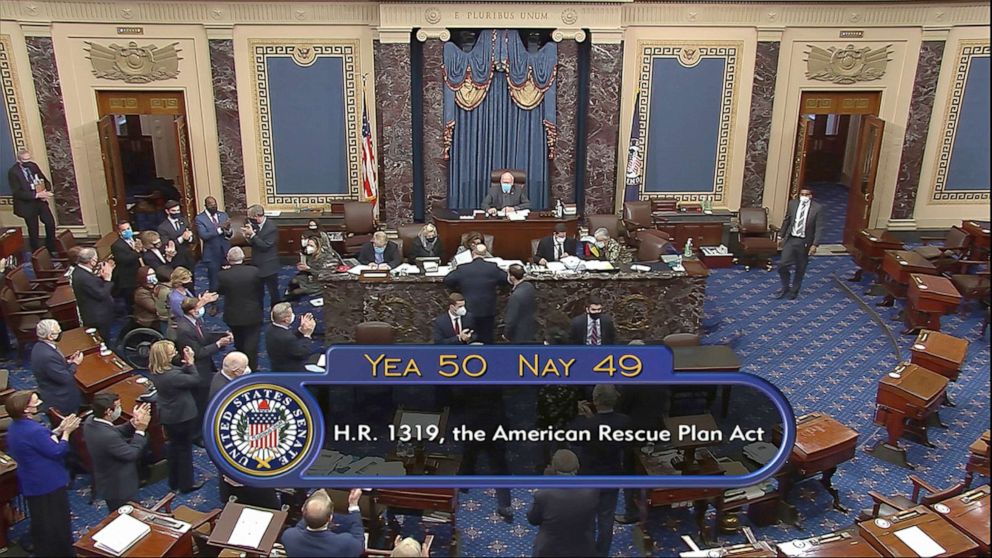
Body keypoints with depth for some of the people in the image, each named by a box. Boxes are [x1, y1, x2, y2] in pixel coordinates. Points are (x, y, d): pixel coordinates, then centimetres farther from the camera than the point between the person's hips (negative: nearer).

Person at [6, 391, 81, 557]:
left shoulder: (16, 426, -1)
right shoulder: (33, 430, -33)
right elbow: (57, 452, -23)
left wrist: (59, 430, 2)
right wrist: (66, 433, -12)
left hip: (33, 483, 10)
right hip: (48, 484, -10)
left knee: (41, 522, 27)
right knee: (57, 522, 10)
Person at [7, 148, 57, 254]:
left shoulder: (33, 165, 0)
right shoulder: (13, 172, -16)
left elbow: (44, 180, 9)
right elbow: (17, 193, -20)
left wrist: (46, 192, -12)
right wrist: (36, 195, -27)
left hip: (41, 202, 5)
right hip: (28, 205, -5)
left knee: (51, 223, 7)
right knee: (33, 232, 7)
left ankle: (51, 249, 26)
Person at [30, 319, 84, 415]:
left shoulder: (40, 346, -4)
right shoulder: (48, 355, -33)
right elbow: (65, 378, -25)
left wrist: (68, 361, -2)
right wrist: (75, 363, -13)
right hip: (59, 397, -9)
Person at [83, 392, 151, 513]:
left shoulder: (90, 422, -11)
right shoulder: (108, 436, -38)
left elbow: (116, 432, 0)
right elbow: (132, 453, -26)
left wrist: (133, 423, -12)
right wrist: (140, 430, -20)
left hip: (107, 482, 9)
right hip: (118, 488, -9)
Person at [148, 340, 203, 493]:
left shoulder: (156, 372, -6)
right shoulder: (170, 376, -34)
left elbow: (180, 374, 3)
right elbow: (195, 380, -24)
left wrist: (187, 364, -13)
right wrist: (191, 363, -16)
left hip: (168, 416, 9)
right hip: (182, 416, -9)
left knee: (174, 446, 24)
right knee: (185, 449, 10)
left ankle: (174, 482, 38)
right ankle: (186, 484, 24)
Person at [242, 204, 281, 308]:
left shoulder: (272, 228, -20)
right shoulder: (256, 225, 3)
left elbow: (265, 246, -25)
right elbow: (255, 244, 10)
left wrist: (252, 234, -26)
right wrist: (248, 237, -11)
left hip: (269, 267, -8)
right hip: (257, 265, 8)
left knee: (273, 292, 6)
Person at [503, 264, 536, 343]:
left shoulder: (516, 296, -33)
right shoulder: (529, 286, -8)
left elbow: (511, 319, -25)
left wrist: (506, 334, -8)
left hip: (520, 334, -8)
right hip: (530, 328, 8)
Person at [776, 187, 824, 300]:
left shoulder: (817, 208, -9)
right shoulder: (792, 204, 0)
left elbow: (819, 228, -10)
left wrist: (815, 245, -16)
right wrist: (782, 236, 12)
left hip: (805, 242, -2)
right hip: (790, 239, 2)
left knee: (800, 269, 10)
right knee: (782, 265, -5)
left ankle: (794, 290, 28)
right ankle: (785, 287, 19)